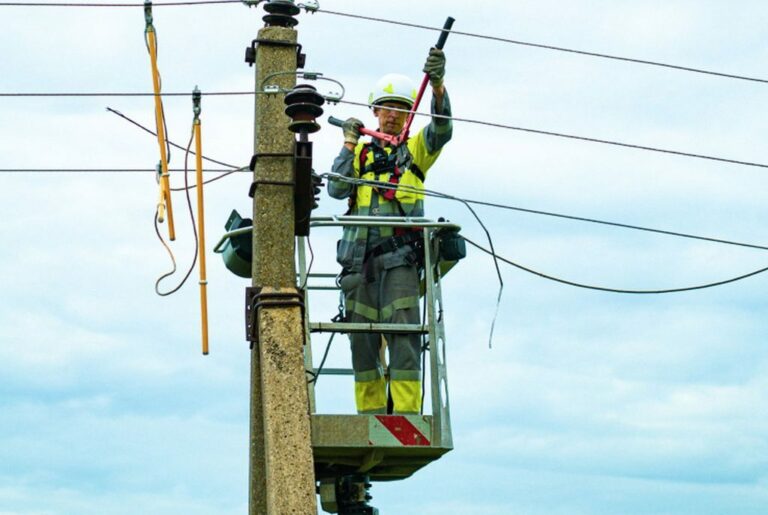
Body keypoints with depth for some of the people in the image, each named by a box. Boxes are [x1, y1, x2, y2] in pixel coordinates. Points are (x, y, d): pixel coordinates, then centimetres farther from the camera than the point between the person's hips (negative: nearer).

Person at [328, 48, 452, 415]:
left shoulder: (416, 149, 15)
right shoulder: (361, 151, 19)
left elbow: (441, 129, -6)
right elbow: (337, 189, 5)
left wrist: (437, 85, -22)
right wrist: (349, 144, 2)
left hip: (400, 255, -2)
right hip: (359, 254, 2)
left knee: (403, 331, -11)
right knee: (362, 336, 3)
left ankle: (406, 412, -12)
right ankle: (370, 413, 10)